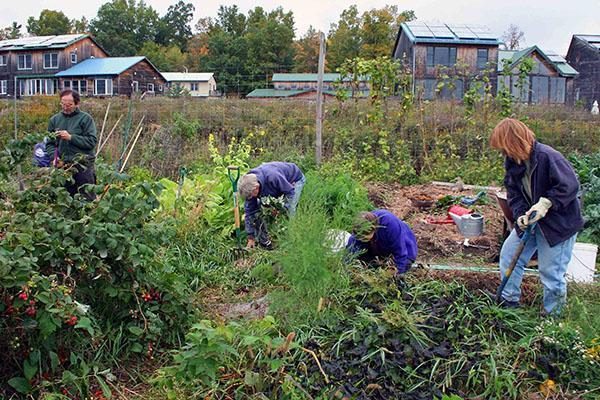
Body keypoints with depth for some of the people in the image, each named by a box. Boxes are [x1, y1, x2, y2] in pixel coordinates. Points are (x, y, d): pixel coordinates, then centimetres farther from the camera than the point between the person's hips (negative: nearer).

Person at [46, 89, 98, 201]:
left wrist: (71, 137, -16)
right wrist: (54, 157, -3)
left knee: (88, 199, -2)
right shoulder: (54, 119, 13)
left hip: (83, 166, -4)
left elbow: (92, 141, -10)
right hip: (63, 166, 4)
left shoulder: (85, 118, 0)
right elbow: (49, 143, 15)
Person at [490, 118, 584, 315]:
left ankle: (551, 315, 20)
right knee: (508, 254, 10)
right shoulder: (512, 162, -2)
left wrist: (546, 203, -32)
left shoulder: (548, 157, -26)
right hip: (530, 220, 8)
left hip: (559, 223, -8)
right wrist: (520, 214, -15)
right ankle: (509, 301, 26)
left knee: (551, 271, -1)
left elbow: (570, 186, -26)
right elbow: (514, 193, 1)